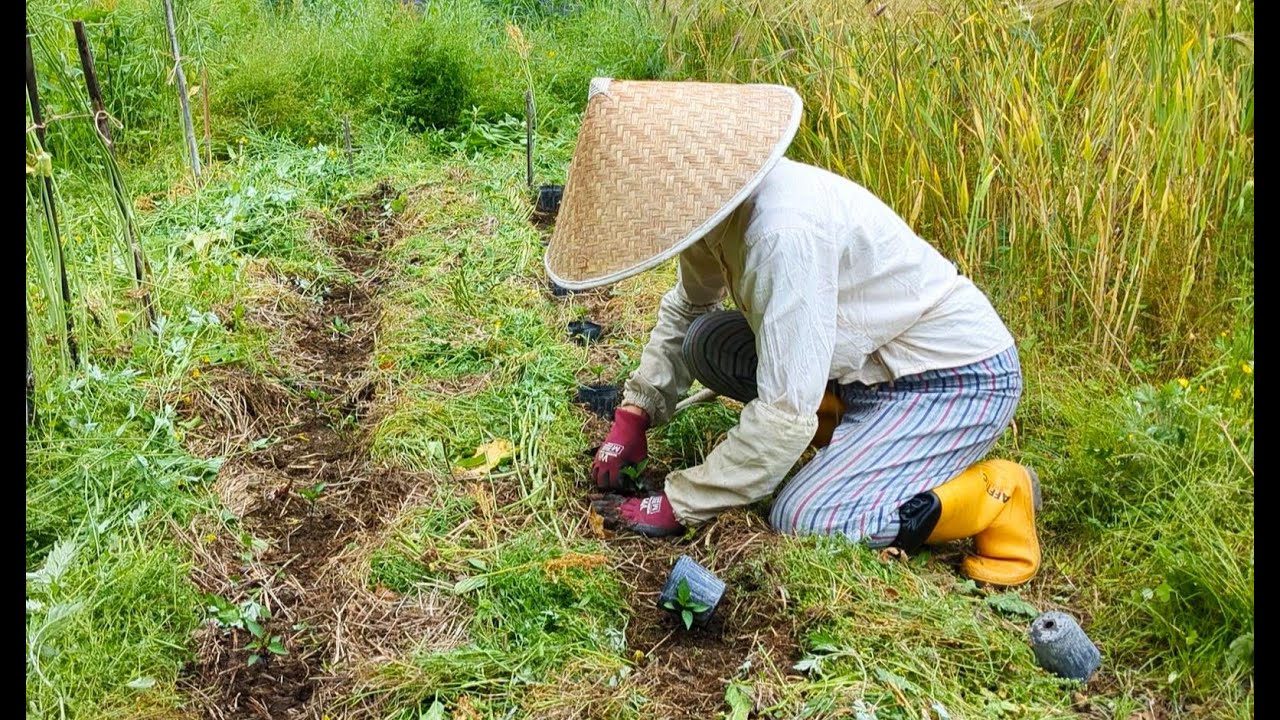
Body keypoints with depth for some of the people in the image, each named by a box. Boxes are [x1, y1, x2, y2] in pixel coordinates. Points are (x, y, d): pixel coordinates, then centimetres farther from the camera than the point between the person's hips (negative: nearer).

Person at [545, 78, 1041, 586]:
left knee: (798, 522, -19)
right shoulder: (715, 199, -7)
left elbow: (784, 414, -32)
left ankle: (997, 495, -1)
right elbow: (685, 309, 13)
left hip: (960, 377, -9)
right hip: (879, 359, 9)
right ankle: (862, 434, 11)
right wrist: (634, 416, 4)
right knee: (704, 342, 2)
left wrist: (674, 507, -22)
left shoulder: (784, 232, -34)